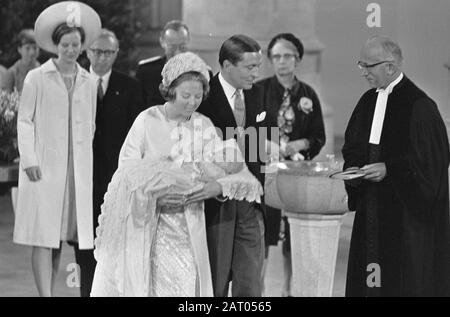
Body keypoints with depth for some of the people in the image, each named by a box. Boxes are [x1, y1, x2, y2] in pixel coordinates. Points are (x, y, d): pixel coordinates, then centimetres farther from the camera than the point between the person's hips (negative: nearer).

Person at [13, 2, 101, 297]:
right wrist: (29, 160, -9)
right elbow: (25, 121, -1)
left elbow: (90, 125, 14)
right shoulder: (37, 78, 0)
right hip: (44, 167, -3)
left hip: (78, 169, 4)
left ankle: (50, 291, 15)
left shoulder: (89, 82, 10)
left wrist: (88, 159, 7)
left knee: (59, 238, 6)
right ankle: (45, 294, -7)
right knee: (44, 238, -6)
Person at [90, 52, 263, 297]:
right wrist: (155, 193, -20)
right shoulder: (147, 121, -3)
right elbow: (127, 169, -6)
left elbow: (234, 168, -1)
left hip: (187, 226, 2)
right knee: (141, 282, 0)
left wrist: (217, 186, -22)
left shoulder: (204, 126, 3)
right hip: (146, 219, -2)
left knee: (186, 282, -7)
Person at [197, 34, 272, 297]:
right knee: (215, 283, 4)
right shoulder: (204, 96, -11)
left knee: (250, 284, 5)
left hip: (250, 204, 5)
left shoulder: (256, 94, 10)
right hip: (215, 203, -5)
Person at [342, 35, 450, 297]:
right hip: (372, 208, 7)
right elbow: (353, 146, 19)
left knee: (407, 280, -3)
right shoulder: (368, 101, 10)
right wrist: (354, 168, 0)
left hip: (405, 210, -7)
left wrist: (388, 169, -18)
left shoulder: (419, 106, -13)